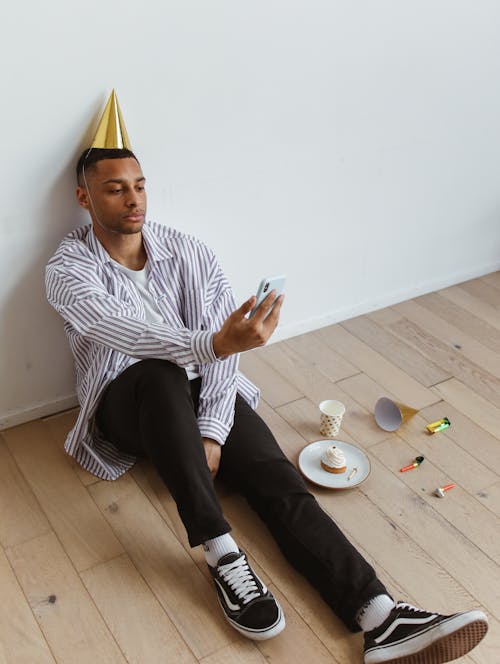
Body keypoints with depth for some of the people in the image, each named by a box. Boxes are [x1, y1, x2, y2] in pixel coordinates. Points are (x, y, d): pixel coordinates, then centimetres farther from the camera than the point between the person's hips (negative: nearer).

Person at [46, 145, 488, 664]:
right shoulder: (69, 270, -8)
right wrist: (215, 344, -47)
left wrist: (211, 433, -20)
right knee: (160, 375, -39)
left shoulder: (187, 252, 0)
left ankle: (380, 617, -35)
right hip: (126, 404, -2)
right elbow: (124, 332, -29)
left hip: (201, 393, 3)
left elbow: (220, 351, -6)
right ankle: (222, 558, -34)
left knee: (278, 478, -22)